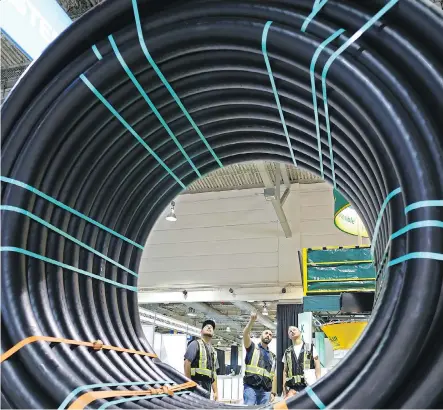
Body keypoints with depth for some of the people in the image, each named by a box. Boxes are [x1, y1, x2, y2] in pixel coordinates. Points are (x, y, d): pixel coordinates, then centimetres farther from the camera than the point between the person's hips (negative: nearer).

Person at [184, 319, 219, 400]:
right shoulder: (195, 344, 0)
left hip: (207, 387, 7)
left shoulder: (213, 350, 22)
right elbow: (187, 363, -8)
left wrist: (215, 392, 12)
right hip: (196, 383, -7)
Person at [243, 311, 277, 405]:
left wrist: (273, 392, 6)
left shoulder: (272, 356, 22)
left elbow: (274, 375, 16)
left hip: (265, 390, 4)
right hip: (251, 387, -4)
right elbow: (245, 334, -10)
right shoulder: (252, 347, 10)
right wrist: (252, 320, -24)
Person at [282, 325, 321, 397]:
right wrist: (284, 385, 7)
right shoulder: (287, 352, 16)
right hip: (293, 386, 2)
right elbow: (285, 370, 16)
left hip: (308, 384, -1)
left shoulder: (310, 348, 9)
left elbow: (317, 366, 4)